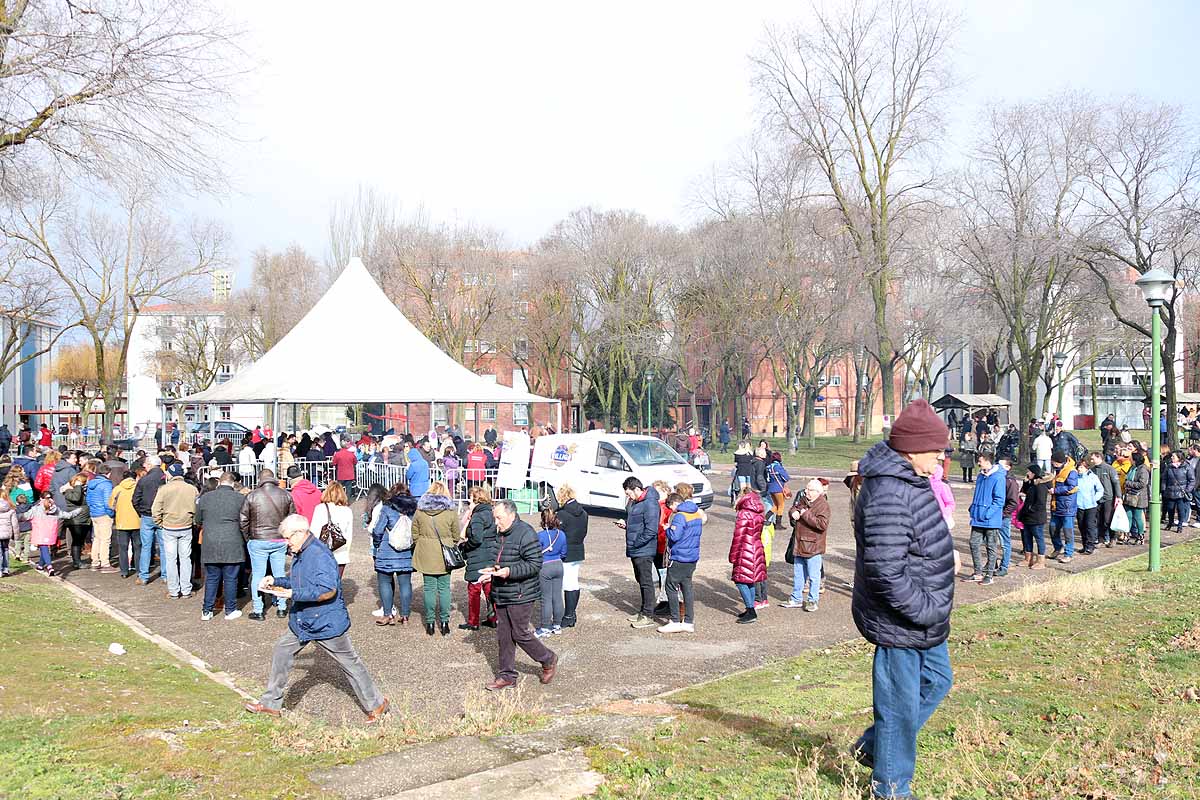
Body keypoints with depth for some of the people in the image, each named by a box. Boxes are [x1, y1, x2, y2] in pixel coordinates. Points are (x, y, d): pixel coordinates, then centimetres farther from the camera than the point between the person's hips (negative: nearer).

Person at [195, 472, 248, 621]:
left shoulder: (204, 497, 4)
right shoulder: (240, 498, -4)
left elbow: (198, 522, 15)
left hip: (210, 545, 3)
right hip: (232, 545, -3)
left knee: (211, 578, 12)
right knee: (230, 579, 6)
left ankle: (207, 611, 17)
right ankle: (230, 610, 14)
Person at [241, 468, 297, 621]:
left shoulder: (252, 496, -6)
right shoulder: (285, 495, 0)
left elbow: (243, 520, -3)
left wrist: (247, 538, 11)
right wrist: (288, 538, 14)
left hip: (258, 541, -2)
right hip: (280, 541, 2)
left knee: (257, 575, 6)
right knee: (279, 574, 11)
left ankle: (257, 611, 10)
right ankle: (282, 607, 18)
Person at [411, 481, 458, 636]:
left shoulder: (419, 511, -3)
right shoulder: (450, 512, -7)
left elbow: (415, 535, 2)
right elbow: (456, 536, 0)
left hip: (426, 557, 1)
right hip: (444, 557, -1)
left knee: (429, 588, 8)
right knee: (444, 588, 7)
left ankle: (430, 622, 13)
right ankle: (444, 622, 10)